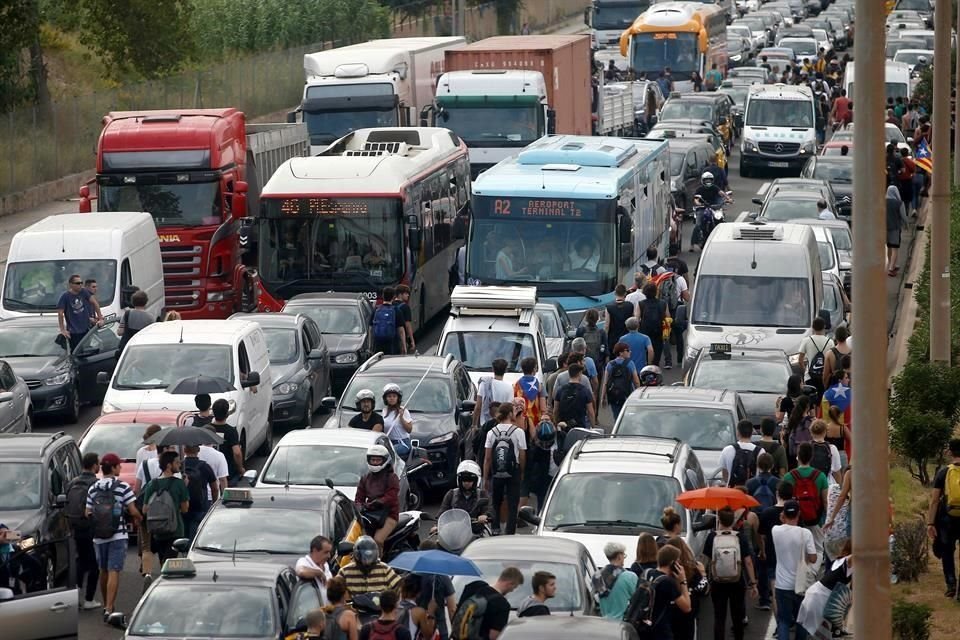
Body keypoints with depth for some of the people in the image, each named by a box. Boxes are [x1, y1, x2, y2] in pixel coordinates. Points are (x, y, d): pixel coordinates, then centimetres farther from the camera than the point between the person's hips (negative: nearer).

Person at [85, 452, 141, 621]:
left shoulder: (93, 489, 4)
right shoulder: (122, 487, -8)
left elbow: (88, 514, 5)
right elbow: (133, 512, -10)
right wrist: (138, 518, 12)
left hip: (98, 536, 4)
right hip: (118, 535, -4)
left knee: (103, 571, 18)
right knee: (114, 572, -7)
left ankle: (106, 605, 30)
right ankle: (109, 609, -15)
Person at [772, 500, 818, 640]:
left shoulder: (776, 531, -7)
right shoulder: (805, 533, -13)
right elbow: (813, 559, -11)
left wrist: (783, 521, 15)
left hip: (782, 585, 1)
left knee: (783, 621, 5)